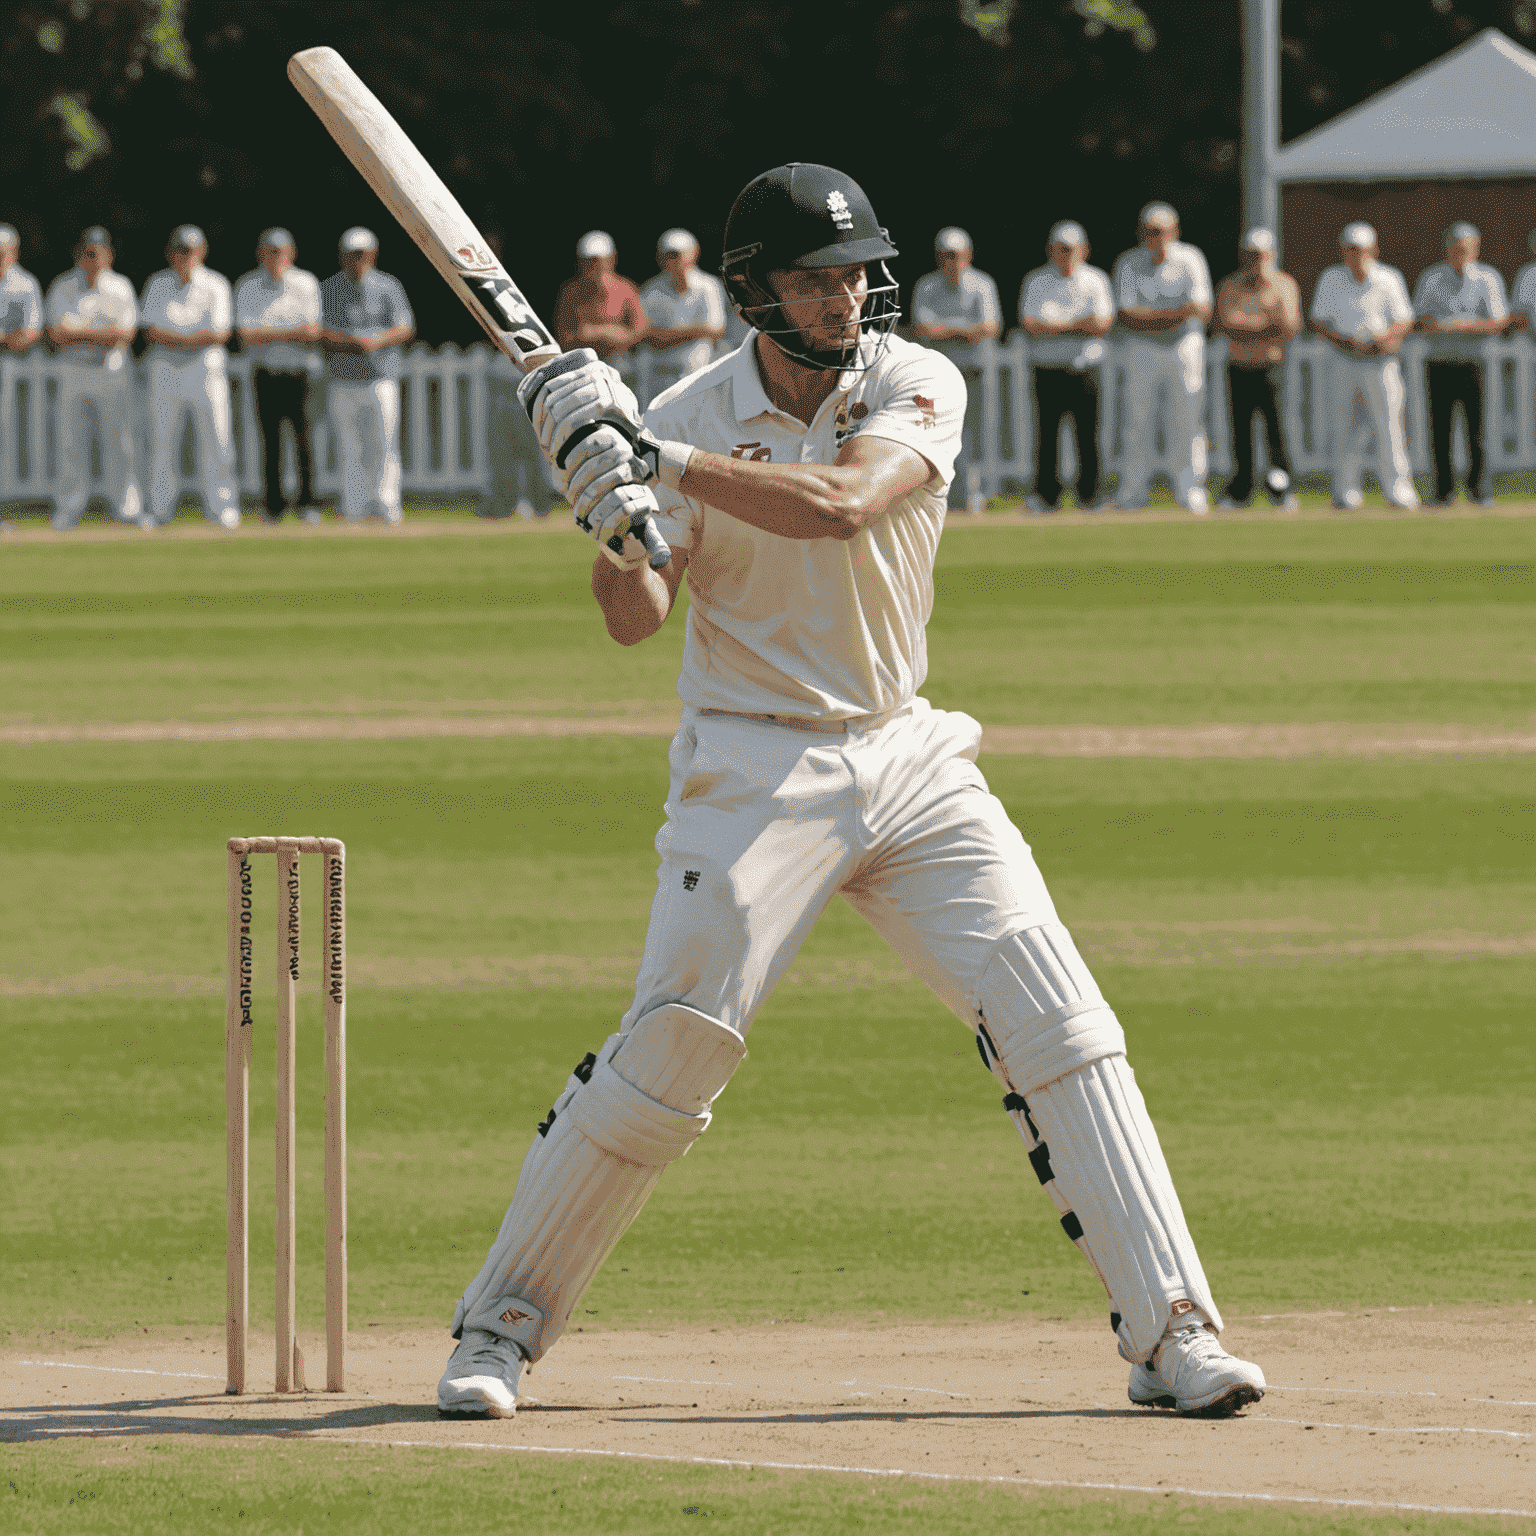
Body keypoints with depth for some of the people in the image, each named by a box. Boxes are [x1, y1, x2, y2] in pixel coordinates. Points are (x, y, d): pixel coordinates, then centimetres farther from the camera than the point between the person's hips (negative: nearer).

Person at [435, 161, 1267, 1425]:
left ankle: (1173, 1335, -3)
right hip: (756, 770, -2)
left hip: (906, 755, 2)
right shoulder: (691, 419, -6)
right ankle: (499, 1325, 3)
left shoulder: (917, 387, -5)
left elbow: (838, 504, -24)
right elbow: (636, 619, -12)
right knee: (667, 1049, -11)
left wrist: (653, 459, -29)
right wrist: (613, 514, -32)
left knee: (1062, 1031, -6)